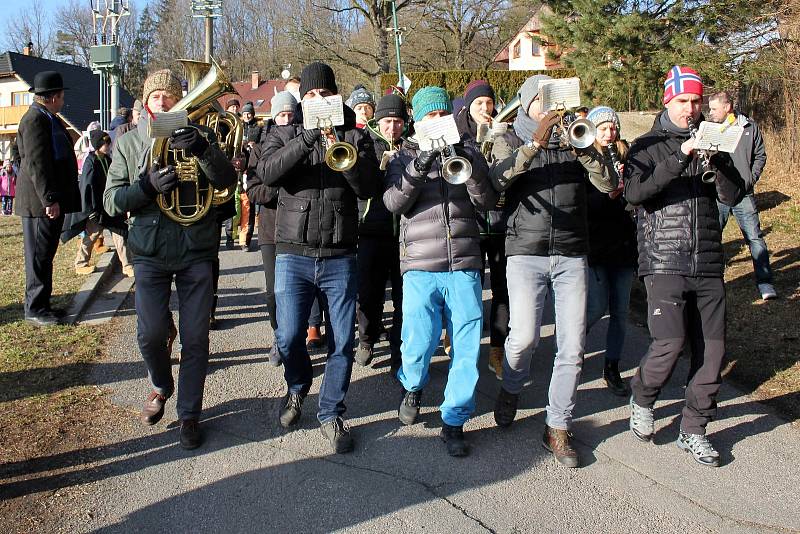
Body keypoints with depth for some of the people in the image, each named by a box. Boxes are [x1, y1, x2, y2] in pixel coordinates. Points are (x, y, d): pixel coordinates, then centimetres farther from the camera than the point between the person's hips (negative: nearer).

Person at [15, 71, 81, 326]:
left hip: (51, 199, 10)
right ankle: (35, 309, 6)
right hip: (40, 202, -10)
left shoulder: (49, 119, 17)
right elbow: (37, 163, -21)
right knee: (39, 256, -2)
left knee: (45, 255, 15)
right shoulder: (35, 120, -14)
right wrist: (49, 199, -24)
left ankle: (41, 304, 25)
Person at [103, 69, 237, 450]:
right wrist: (149, 186, -18)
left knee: (195, 338, 2)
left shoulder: (197, 136, 4)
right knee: (150, 335, 0)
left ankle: (189, 414, 17)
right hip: (150, 252, 1)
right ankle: (161, 387, 31)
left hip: (197, 250, -1)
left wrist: (201, 149, -28)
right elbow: (112, 201, 1)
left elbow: (227, 180, -10)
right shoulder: (129, 143, 7)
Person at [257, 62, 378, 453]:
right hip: (293, 254, 0)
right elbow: (266, 172, -13)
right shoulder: (285, 135, 7)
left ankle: (331, 414, 20)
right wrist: (307, 140, -24)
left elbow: (367, 187, -6)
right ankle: (297, 388, 34)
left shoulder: (355, 136, 7)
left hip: (340, 256, 0)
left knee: (342, 341, 3)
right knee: (289, 338, 2)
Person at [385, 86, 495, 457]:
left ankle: (454, 421, 13)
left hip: (465, 264, 1)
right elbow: (393, 202, -5)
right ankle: (412, 387, 30)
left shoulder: (465, 152, 14)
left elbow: (487, 202, 3)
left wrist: (473, 167, -14)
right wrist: (418, 168, -20)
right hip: (420, 265, -1)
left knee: (468, 345, -2)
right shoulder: (406, 155, 11)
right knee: (419, 342, -4)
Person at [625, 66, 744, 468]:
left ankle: (693, 430, 18)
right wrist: (680, 158, -21)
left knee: (713, 350, 2)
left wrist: (716, 162, -14)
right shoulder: (649, 146, 3)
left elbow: (734, 196, 3)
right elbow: (633, 192, -15)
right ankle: (642, 399, 15)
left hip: (708, 265, 4)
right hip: (664, 263, -4)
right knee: (669, 343, -15)